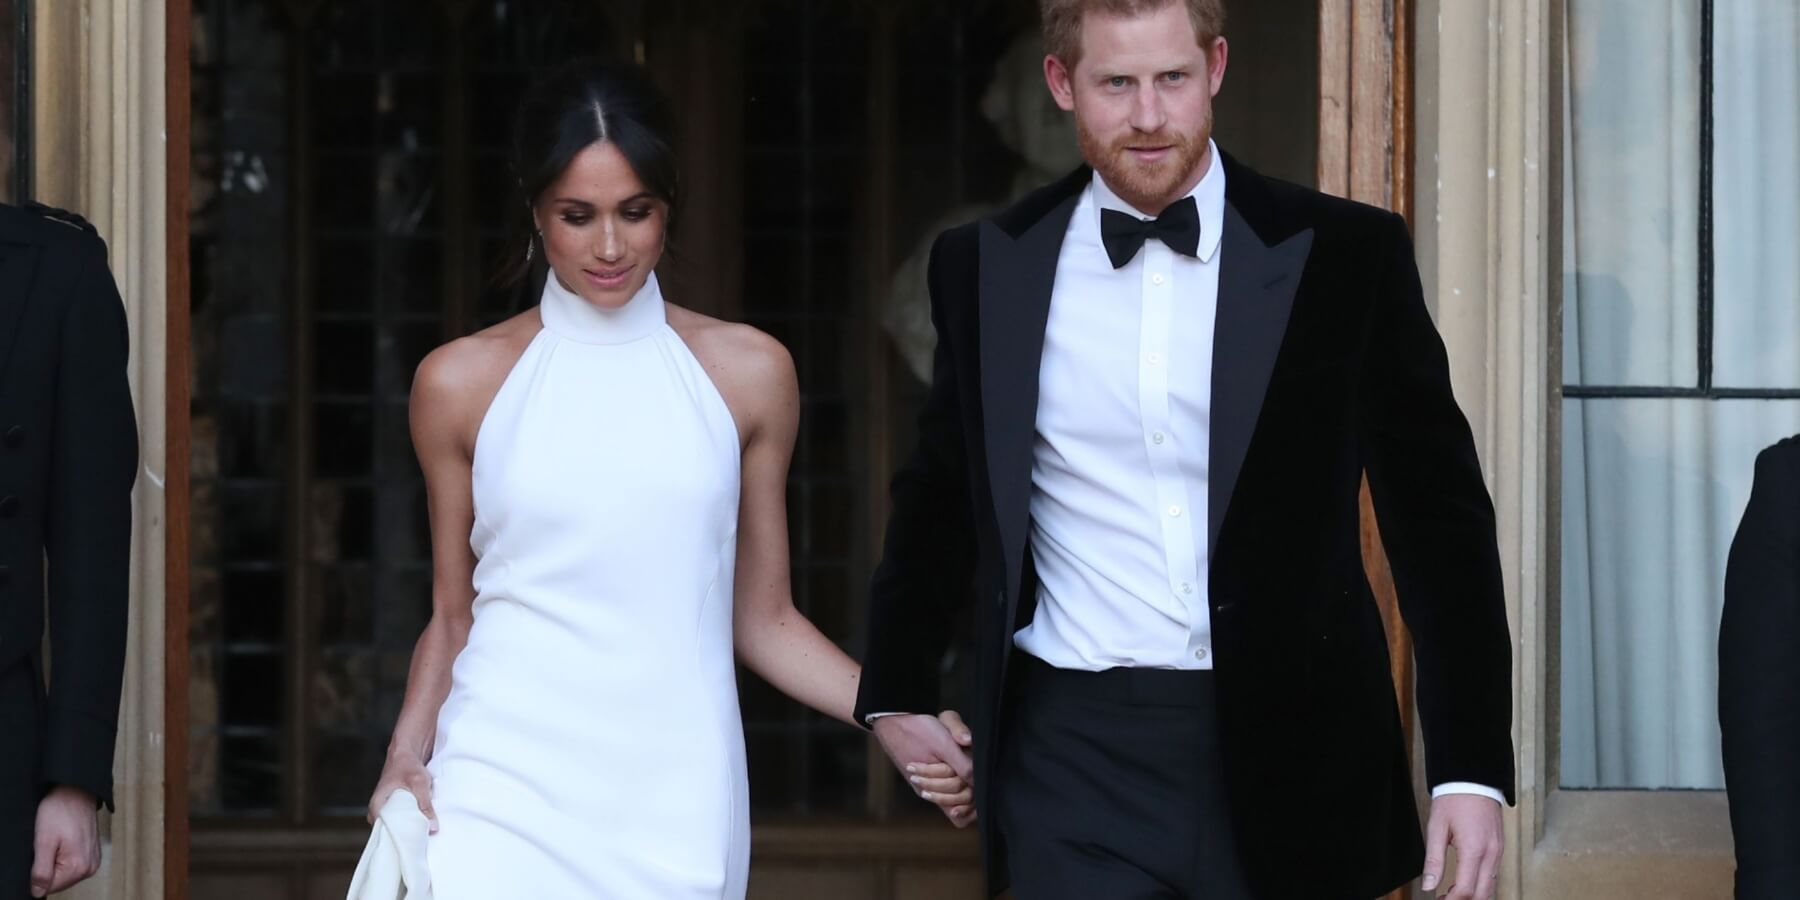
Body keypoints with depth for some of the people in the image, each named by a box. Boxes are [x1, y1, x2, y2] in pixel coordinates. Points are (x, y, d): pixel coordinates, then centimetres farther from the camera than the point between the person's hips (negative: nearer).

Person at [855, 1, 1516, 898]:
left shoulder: (1345, 255, -1)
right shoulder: (983, 268, 5)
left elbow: (1440, 520, 1)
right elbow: (938, 501, 22)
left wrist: (1471, 771, -4)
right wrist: (894, 691, 25)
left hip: (1288, 752, -1)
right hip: (1078, 757, 1)